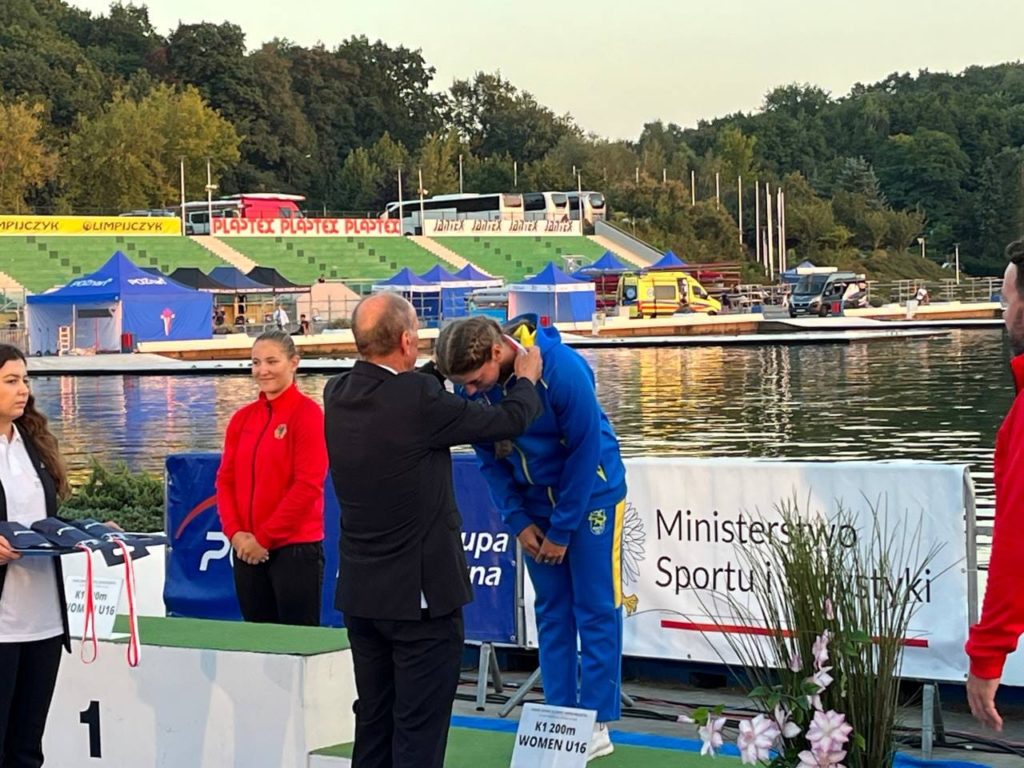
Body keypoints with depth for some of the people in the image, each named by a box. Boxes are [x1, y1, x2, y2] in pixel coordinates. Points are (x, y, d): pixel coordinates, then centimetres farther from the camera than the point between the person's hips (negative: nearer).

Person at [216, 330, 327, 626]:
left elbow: (308, 485, -13)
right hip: (248, 550, 6)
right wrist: (234, 532, -4)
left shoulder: (307, 413, -8)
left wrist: (265, 537, -12)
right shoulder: (242, 418, 11)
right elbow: (226, 479, 11)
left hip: (296, 548, -6)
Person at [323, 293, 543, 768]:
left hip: (360, 593, 7)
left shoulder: (338, 395, -1)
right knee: (420, 729, 1)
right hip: (420, 592, -7)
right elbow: (510, 420, -10)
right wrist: (527, 377, 9)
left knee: (373, 724, 17)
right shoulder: (417, 399, -22)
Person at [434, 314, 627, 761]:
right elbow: (490, 459, 0)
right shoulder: (470, 386, -13)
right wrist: (517, 521, -6)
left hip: (590, 493, -5)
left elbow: (584, 451, -21)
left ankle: (596, 724, 1)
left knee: (595, 608, -3)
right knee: (551, 610, 7)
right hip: (535, 502, 5)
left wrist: (562, 530, -15)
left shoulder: (562, 370, -29)